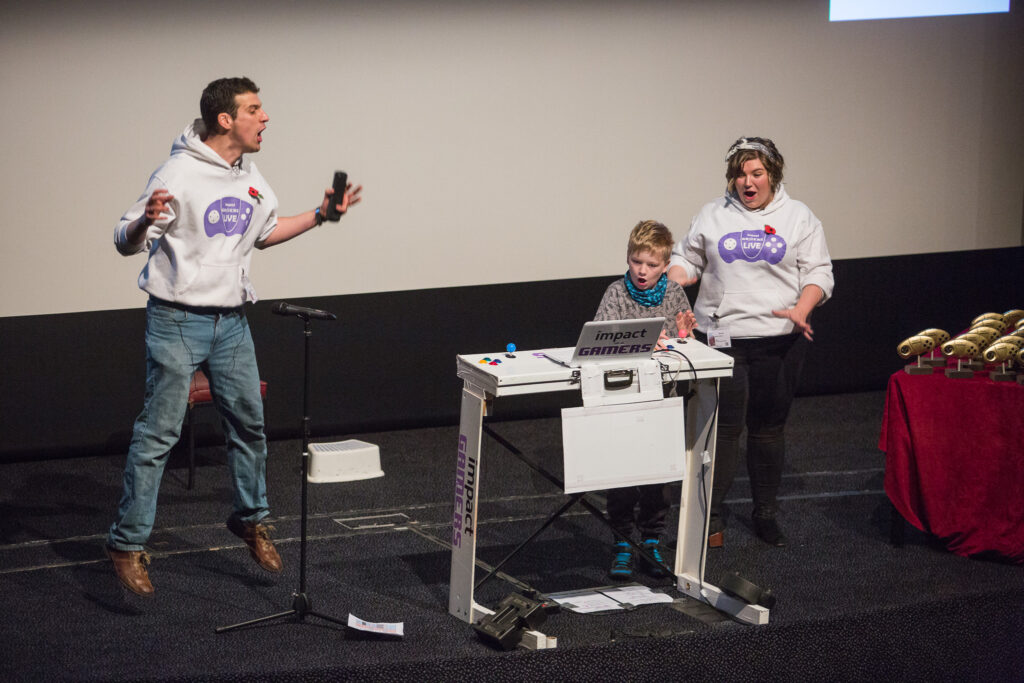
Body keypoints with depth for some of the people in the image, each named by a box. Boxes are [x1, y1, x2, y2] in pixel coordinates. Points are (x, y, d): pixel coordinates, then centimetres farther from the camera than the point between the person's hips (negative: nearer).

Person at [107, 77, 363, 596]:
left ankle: (250, 520, 33)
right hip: (178, 322, -7)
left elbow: (265, 233, 25)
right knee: (158, 432, -5)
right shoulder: (181, 173, -16)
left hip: (232, 320, 7)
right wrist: (145, 221, -38)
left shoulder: (249, 177, 8)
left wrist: (321, 214, 18)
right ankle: (127, 544, 2)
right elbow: (126, 243, -17)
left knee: (249, 422, 13)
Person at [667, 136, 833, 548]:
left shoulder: (798, 217, 6)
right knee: (724, 426, -6)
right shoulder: (712, 216, 9)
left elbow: (818, 274, 3)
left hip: (779, 340, 0)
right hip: (721, 337, 0)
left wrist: (801, 309, -15)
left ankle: (765, 516, 19)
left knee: (768, 427, 8)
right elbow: (687, 260, 13)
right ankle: (711, 520, -1)